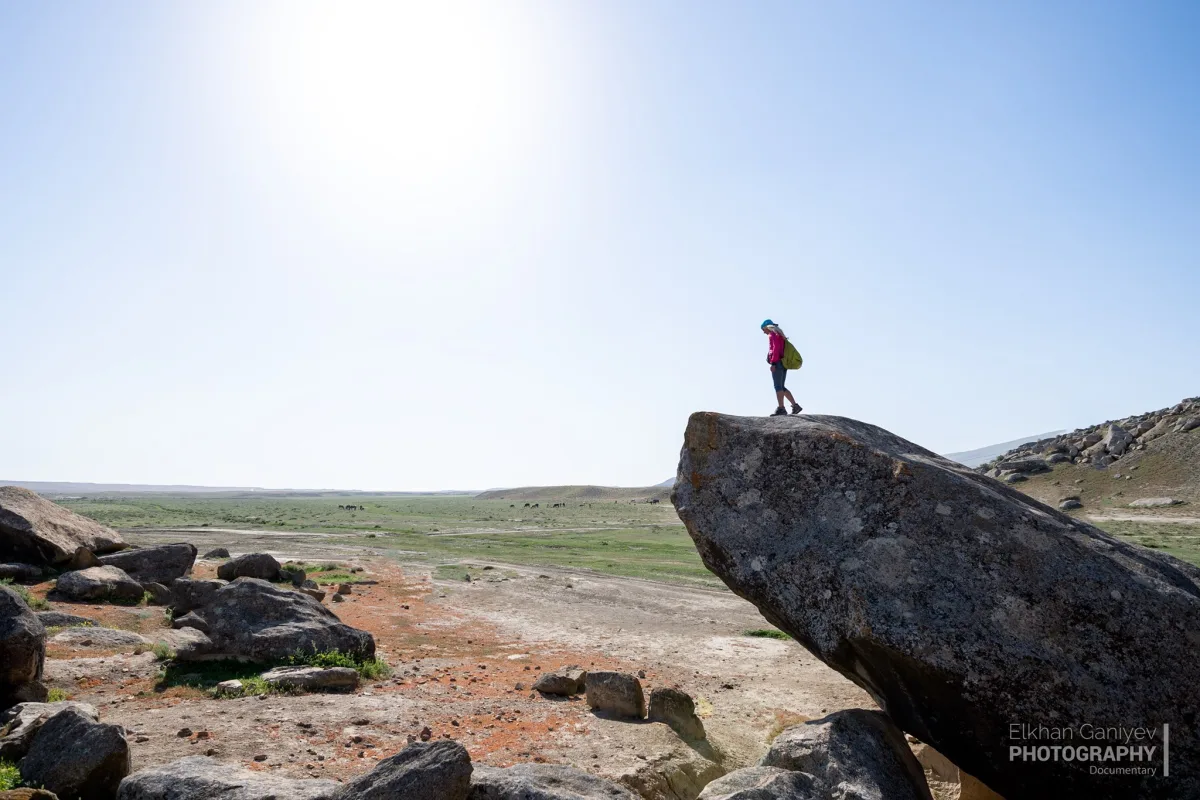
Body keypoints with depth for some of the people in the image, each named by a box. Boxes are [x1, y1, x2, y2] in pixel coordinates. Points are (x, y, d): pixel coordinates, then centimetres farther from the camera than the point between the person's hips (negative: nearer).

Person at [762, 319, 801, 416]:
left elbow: (776, 348, -16)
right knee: (781, 387, 10)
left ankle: (781, 409, -19)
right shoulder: (780, 336, 25)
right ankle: (795, 406, 4)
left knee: (778, 386, -13)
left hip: (777, 363, -9)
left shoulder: (773, 334, -3)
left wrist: (773, 363, -21)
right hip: (783, 364, 9)